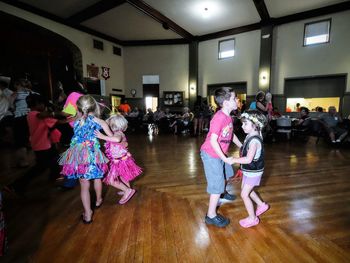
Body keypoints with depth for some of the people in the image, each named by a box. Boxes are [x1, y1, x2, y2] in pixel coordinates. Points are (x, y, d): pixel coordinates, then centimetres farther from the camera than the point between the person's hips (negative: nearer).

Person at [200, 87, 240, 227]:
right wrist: (225, 159, -24)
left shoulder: (228, 116, 1)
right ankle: (211, 216, 15)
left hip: (220, 153, 10)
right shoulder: (219, 118, -28)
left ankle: (222, 193, 59)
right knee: (217, 184, -2)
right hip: (211, 154, -9)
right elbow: (213, 141, -29)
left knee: (224, 174, 30)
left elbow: (231, 134, 15)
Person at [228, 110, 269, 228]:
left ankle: (253, 218, 20)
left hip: (253, 172, -9)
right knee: (247, 190, 25)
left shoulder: (254, 140, -28)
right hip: (248, 170, 9)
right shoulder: (250, 136, 0)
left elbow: (248, 159, -33)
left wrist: (234, 160, -27)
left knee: (244, 194, 2)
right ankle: (261, 205, 45)